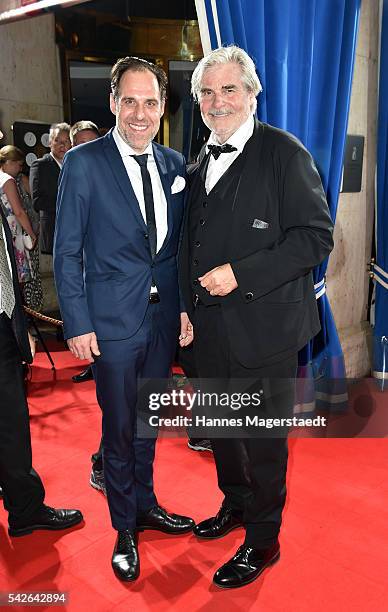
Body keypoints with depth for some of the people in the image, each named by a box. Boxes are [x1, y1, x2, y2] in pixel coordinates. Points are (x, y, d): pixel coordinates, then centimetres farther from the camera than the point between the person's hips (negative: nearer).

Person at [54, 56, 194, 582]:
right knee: (119, 431, 9)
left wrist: (186, 305, 3)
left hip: (164, 318, 4)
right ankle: (125, 529, 31)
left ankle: (146, 505, 42)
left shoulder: (174, 164, 5)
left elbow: (180, 243, 10)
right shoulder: (83, 163, -9)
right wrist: (77, 324, -11)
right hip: (113, 320, -4)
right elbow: (67, 252, -8)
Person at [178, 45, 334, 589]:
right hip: (210, 329, 7)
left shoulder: (284, 152, -9)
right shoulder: (202, 163, 12)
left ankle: (263, 540, 29)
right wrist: (190, 308, 10)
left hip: (264, 326, -7)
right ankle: (235, 504, 46)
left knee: (263, 440, 8)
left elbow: (316, 235, -16)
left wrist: (240, 274, -22)